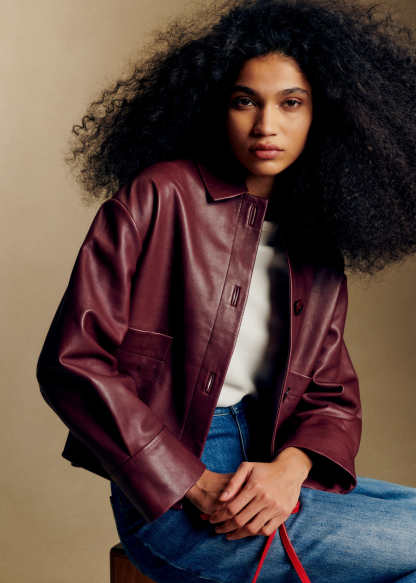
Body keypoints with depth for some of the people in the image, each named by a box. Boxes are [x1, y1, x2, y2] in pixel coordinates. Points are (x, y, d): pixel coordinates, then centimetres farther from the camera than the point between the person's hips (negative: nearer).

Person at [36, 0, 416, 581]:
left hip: (269, 474, 7)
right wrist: (193, 486, -16)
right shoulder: (162, 196, -8)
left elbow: (333, 395, 10)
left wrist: (290, 467, -12)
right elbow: (72, 362, -13)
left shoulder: (319, 248, 11)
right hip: (165, 496, -6)